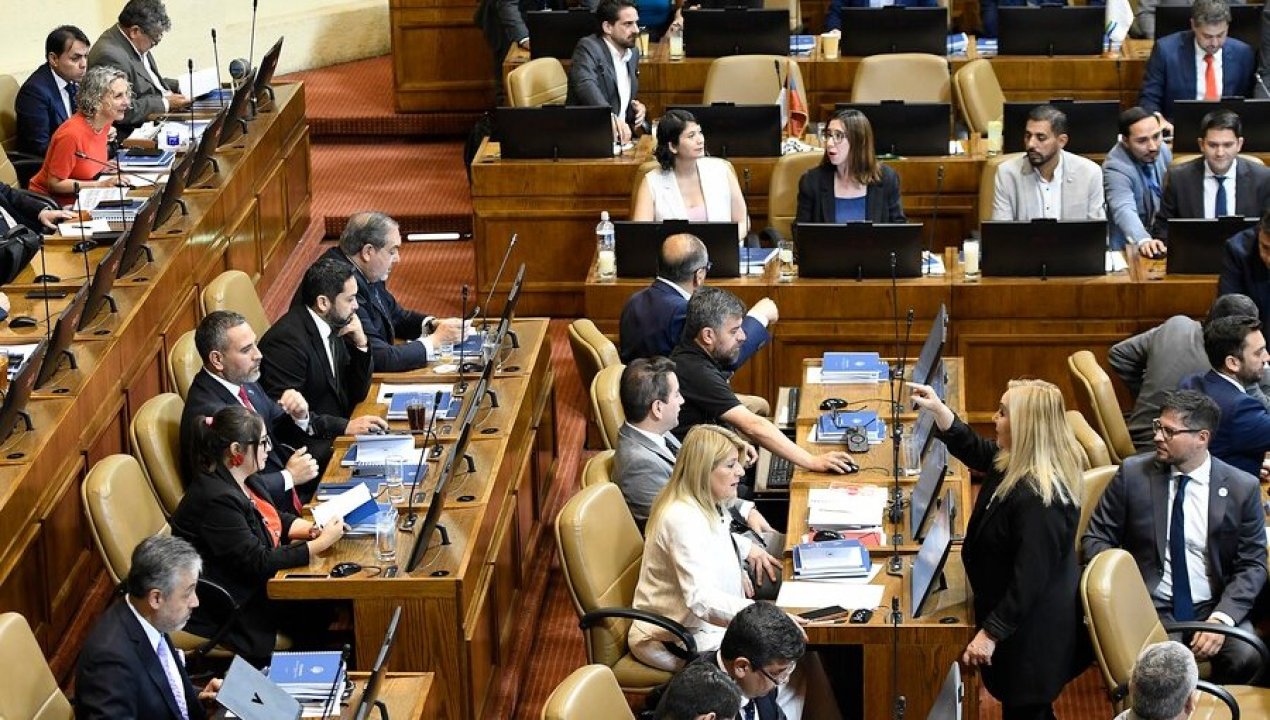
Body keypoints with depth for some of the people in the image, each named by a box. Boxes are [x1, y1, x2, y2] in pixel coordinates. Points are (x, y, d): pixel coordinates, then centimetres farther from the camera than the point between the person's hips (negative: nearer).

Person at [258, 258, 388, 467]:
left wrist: (361, 344, -2)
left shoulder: (332, 328, 6)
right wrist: (345, 426, -26)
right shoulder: (288, 339, -18)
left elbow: (357, 394, 13)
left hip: (334, 436, 9)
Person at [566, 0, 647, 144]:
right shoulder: (588, 47, -10)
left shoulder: (633, 52, 14)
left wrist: (638, 107, 3)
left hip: (621, 137, 7)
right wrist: (612, 118, -46)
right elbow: (586, 85, -29)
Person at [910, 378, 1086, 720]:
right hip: (1022, 618, 10)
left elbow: (1029, 579, -31)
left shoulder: (1039, 499, -34)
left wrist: (991, 632, -26)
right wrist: (937, 409, 7)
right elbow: (975, 451, 18)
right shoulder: (1016, 463, -4)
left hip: (1031, 628, -10)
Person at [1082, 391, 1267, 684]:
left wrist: (1223, 616, -14)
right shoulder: (1133, 474, 1)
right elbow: (1096, 537, 6)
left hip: (1214, 607, 1)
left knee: (1245, 657, -28)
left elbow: (1252, 564, 2)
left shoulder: (1242, 488, 0)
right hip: (1149, 606, -1)